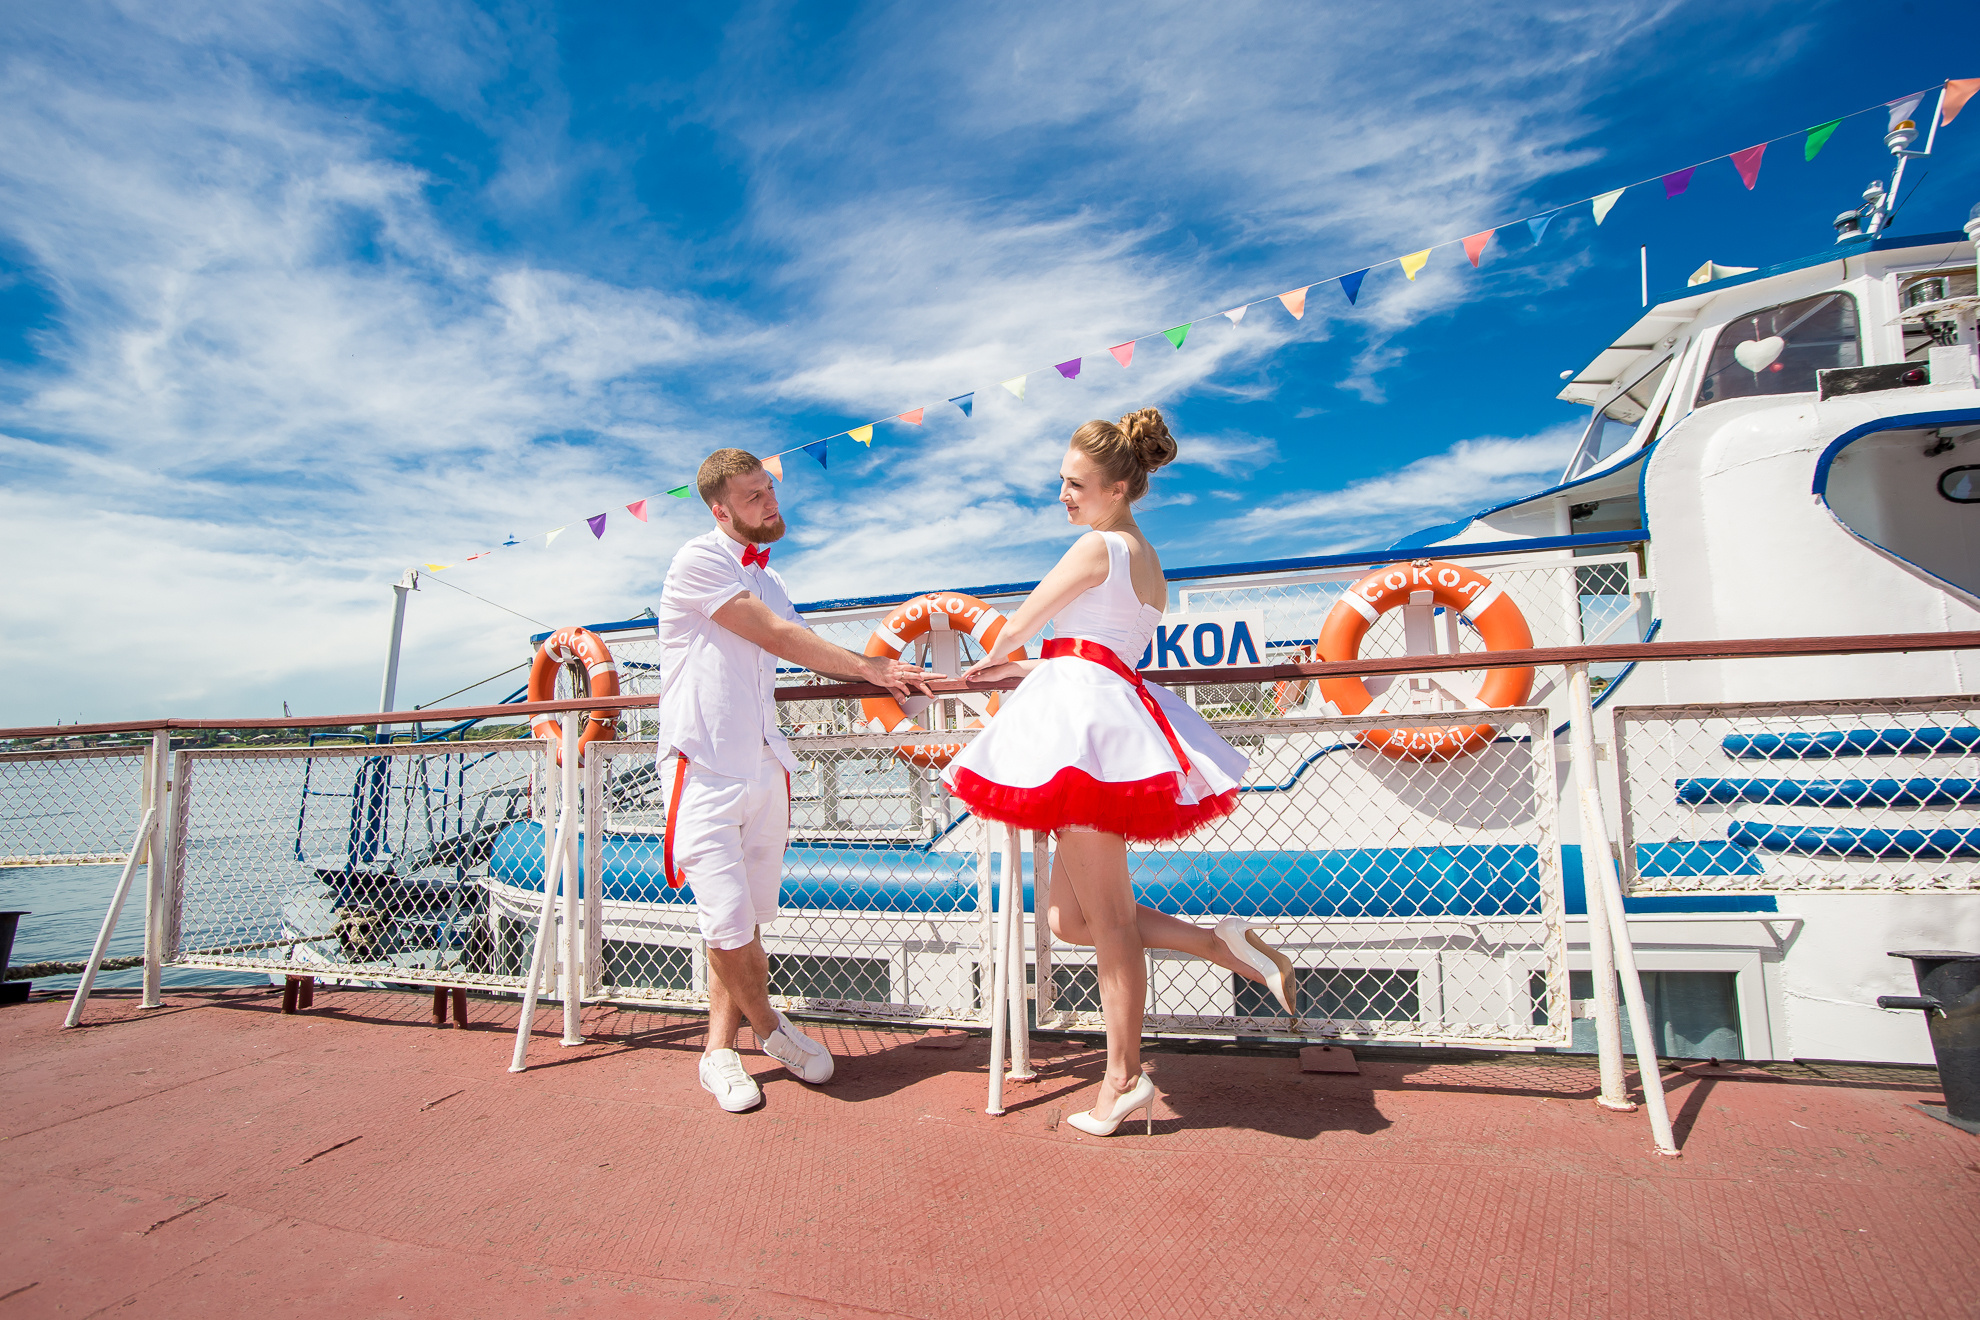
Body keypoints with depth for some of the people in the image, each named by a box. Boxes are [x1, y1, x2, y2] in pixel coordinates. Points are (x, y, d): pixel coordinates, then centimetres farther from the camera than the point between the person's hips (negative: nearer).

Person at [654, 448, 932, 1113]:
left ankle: (720, 1050, 24)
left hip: (765, 764, 7)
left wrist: (894, 678, 9)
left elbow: (811, 651, 21)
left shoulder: (766, 578, 19)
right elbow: (779, 638, -11)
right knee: (729, 921, -10)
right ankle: (770, 1028, 15)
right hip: (707, 765, -7)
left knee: (749, 919, 10)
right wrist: (870, 667, -6)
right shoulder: (699, 561, -6)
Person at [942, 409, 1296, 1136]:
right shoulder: (1146, 559, 22)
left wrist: (990, 665, 21)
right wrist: (1022, 670, 31)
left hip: (1088, 724, -10)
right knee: (1070, 919, 12)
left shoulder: (1098, 547, -6)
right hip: (1106, 714, 10)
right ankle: (1221, 941, 11)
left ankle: (1124, 1078, 8)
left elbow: (1018, 624, 2)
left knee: (1106, 919, -2)